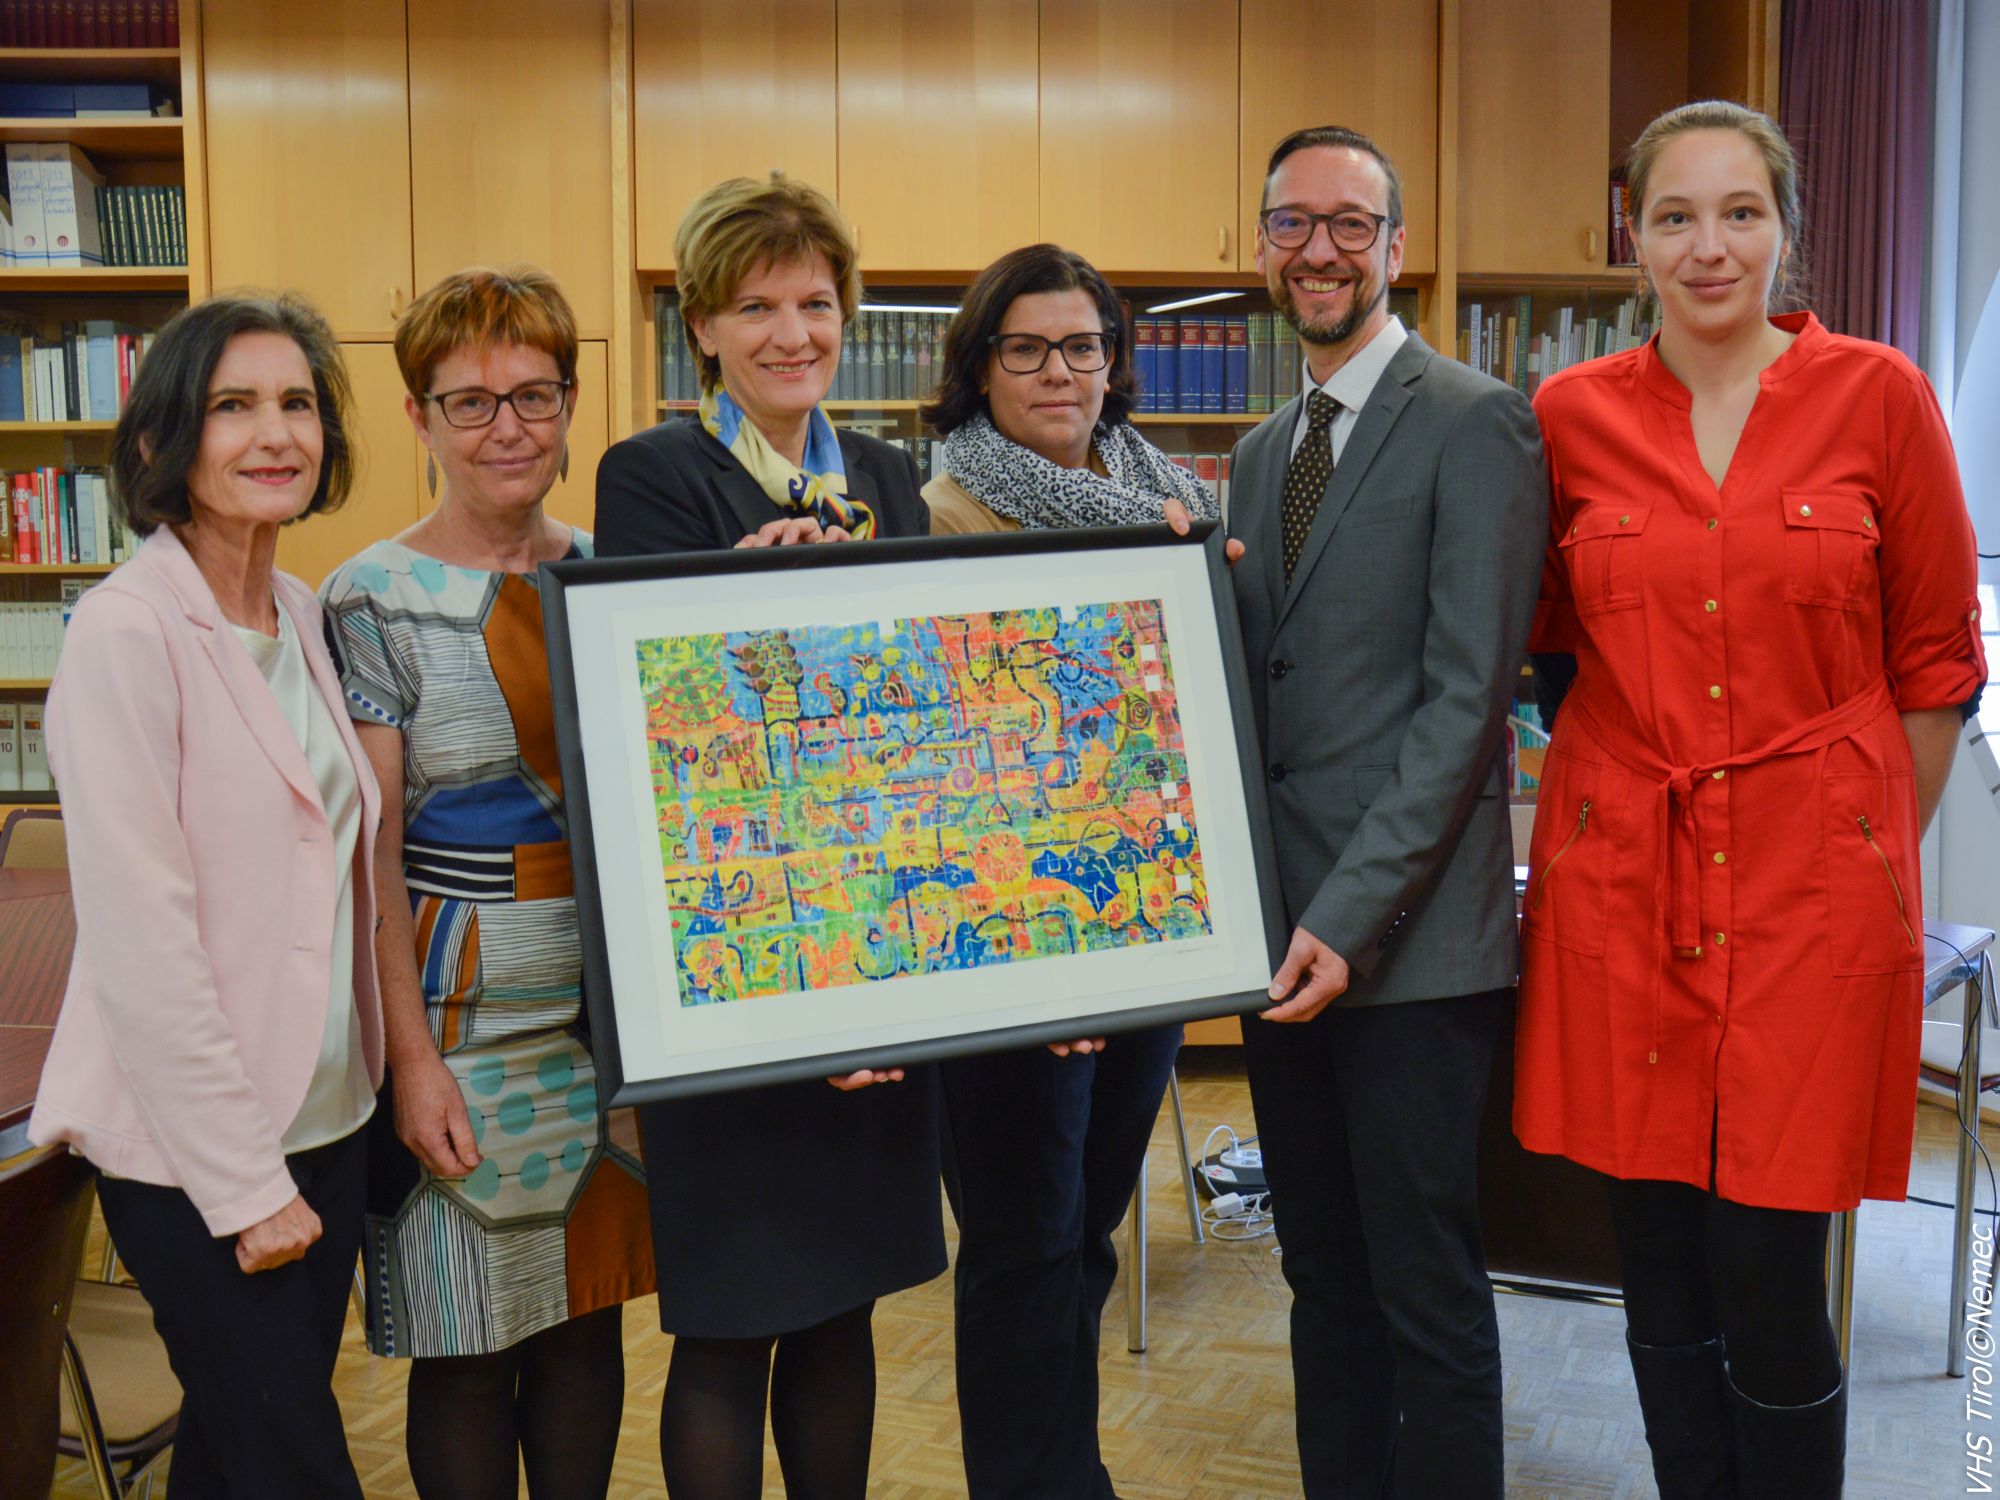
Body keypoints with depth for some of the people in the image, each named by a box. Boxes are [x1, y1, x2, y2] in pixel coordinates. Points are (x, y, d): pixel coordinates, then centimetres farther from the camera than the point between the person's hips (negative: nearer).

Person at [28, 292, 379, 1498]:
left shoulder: (306, 618, 7)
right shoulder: (128, 633, -16)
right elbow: (139, 935, -19)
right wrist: (247, 1184, -16)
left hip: (326, 1115, 7)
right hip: (190, 1146, -7)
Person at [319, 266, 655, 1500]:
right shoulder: (376, 598, -6)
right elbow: (368, 847, -9)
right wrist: (410, 1052, -13)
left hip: (613, 994, 4)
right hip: (462, 1006, -4)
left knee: (589, 1308, 14)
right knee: (470, 1339, 4)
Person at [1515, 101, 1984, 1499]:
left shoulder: (1877, 397, -1)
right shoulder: (1573, 414, 3)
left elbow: (1937, 660, 5)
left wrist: (1880, 853, 6)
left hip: (1812, 876, -2)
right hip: (1622, 874, 2)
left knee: (1770, 1281, -2)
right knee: (1662, 1274, 10)